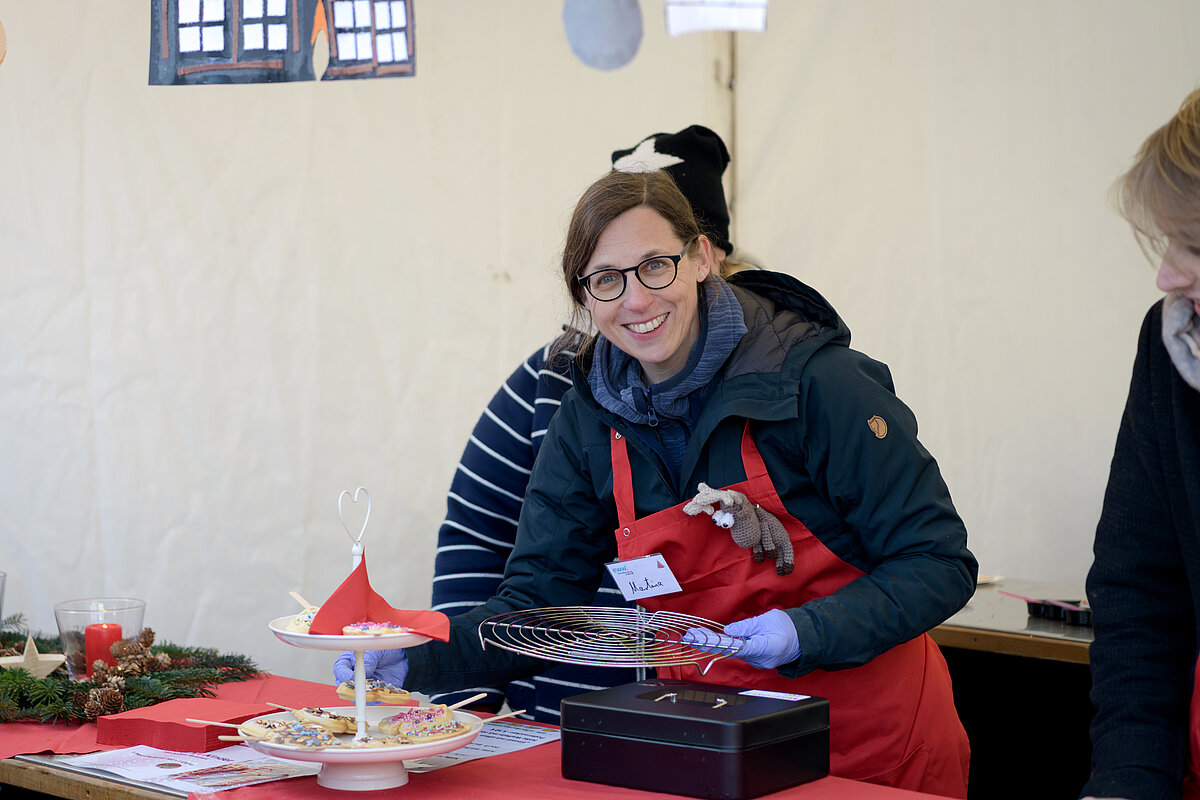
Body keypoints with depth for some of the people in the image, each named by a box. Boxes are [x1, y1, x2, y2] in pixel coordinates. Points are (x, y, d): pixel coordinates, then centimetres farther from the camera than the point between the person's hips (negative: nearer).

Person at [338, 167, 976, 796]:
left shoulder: (814, 380, -16)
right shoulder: (589, 420, -2)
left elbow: (938, 562, -14)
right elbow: (537, 602, -3)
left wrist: (807, 632, -29)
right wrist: (418, 658, -20)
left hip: (873, 742, -4)